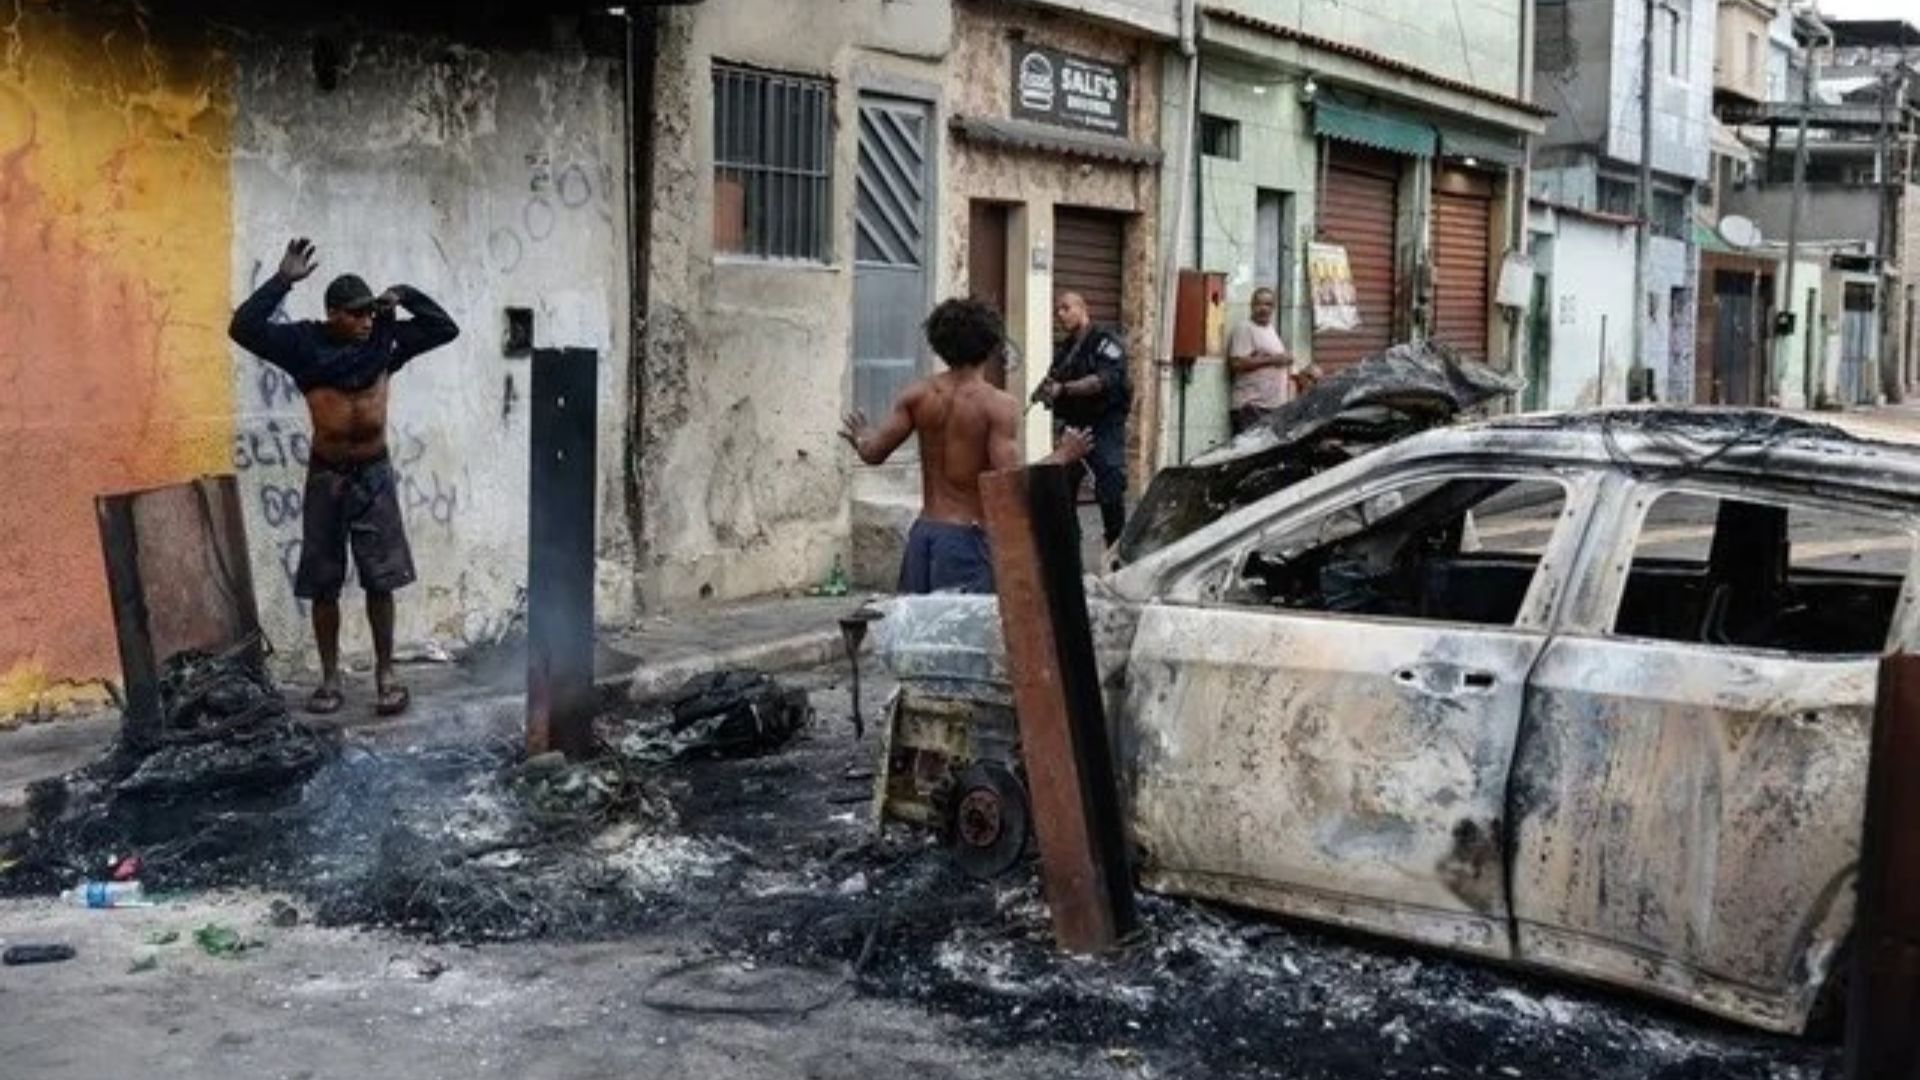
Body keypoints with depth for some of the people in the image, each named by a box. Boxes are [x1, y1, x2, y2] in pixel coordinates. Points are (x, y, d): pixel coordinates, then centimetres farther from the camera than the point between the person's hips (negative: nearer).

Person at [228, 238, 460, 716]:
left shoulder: (386, 337, -2)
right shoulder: (306, 342, -9)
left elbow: (446, 329, 2)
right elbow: (244, 328, -18)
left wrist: (405, 297, -10)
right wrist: (284, 280, -22)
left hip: (374, 474, 1)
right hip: (326, 476, -1)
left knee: (380, 581, 3)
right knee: (323, 584, 5)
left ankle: (386, 676, 12)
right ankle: (330, 679, 15)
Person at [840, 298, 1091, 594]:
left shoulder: (918, 395, 2)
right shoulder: (999, 404, -11)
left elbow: (873, 453, 2)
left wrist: (859, 437, 25)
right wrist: (1062, 456, -5)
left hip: (924, 530, 5)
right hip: (966, 535, -5)